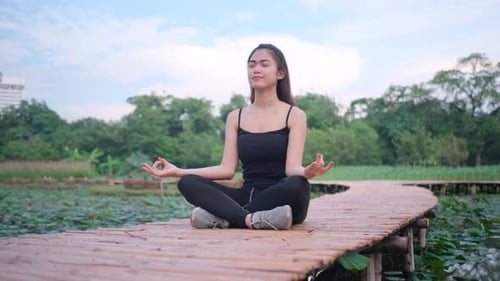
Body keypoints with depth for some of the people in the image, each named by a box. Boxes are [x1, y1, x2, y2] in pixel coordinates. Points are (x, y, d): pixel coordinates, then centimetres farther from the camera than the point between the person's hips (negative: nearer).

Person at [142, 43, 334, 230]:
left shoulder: (294, 115, 2)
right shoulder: (235, 117, 11)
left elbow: (292, 168, -9)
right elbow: (227, 169, 4)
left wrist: (307, 172, -34)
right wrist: (178, 171, -6)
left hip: (281, 202, -2)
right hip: (247, 197, 3)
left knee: (298, 185, -37)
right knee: (187, 183, -18)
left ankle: (221, 217, -30)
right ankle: (252, 219, -39)